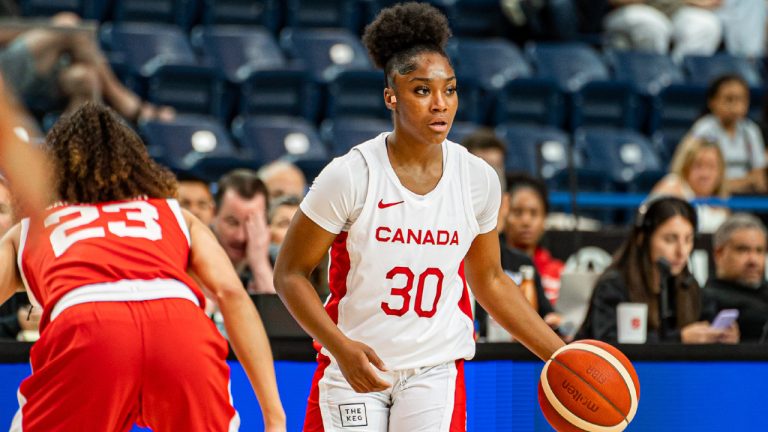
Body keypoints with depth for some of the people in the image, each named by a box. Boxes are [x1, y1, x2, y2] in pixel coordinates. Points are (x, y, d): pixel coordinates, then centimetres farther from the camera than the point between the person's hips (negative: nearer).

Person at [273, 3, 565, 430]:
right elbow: (290, 273, -7)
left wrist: (560, 356, 9)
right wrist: (341, 348, -21)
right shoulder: (351, 176, -13)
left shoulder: (478, 179, -2)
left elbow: (490, 281, 13)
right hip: (356, 366, -2)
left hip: (436, 371, 2)